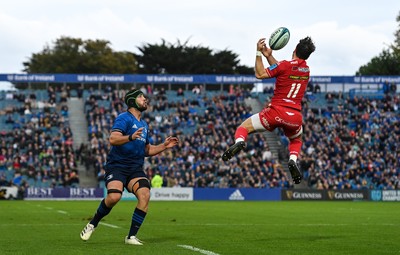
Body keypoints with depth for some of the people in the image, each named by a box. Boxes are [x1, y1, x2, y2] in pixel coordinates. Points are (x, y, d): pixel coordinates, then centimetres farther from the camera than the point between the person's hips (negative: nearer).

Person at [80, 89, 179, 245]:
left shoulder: (144, 125, 19)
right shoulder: (124, 118, -4)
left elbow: (147, 150, 30)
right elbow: (113, 139, -20)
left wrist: (164, 146, 16)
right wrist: (131, 137, -35)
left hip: (135, 169, 6)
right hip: (117, 166, -6)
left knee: (145, 195, -20)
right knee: (114, 197, -28)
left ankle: (131, 236, -12)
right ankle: (92, 225, 0)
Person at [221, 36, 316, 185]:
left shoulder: (286, 65, -7)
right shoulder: (306, 70, 12)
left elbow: (260, 74, -2)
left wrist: (259, 53, 1)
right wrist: (269, 56, 20)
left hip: (276, 111, -4)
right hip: (295, 116, 4)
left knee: (244, 127, 8)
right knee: (296, 141, 33)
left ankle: (239, 142, -26)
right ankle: (293, 160, 1)